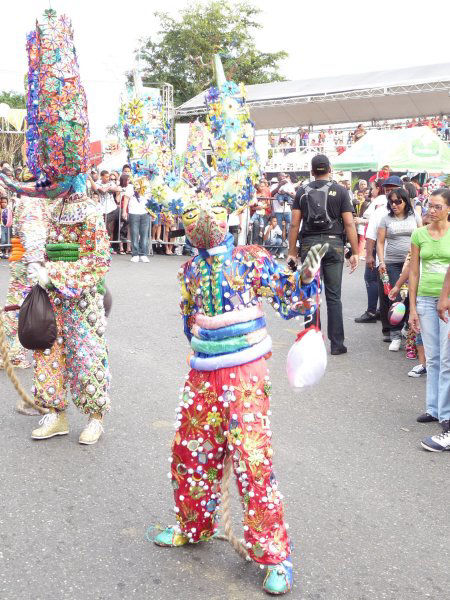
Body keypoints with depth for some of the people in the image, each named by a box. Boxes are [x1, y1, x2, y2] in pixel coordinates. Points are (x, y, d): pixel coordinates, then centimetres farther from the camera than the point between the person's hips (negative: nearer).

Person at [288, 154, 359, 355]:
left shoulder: (302, 191, 7)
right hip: (333, 244, -1)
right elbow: (349, 224, -2)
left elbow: (295, 224, 2)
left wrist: (292, 252, 7)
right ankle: (336, 344, 7)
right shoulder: (340, 191, 2)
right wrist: (355, 252, 2)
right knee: (333, 297, 4)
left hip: (309, 244, 1)